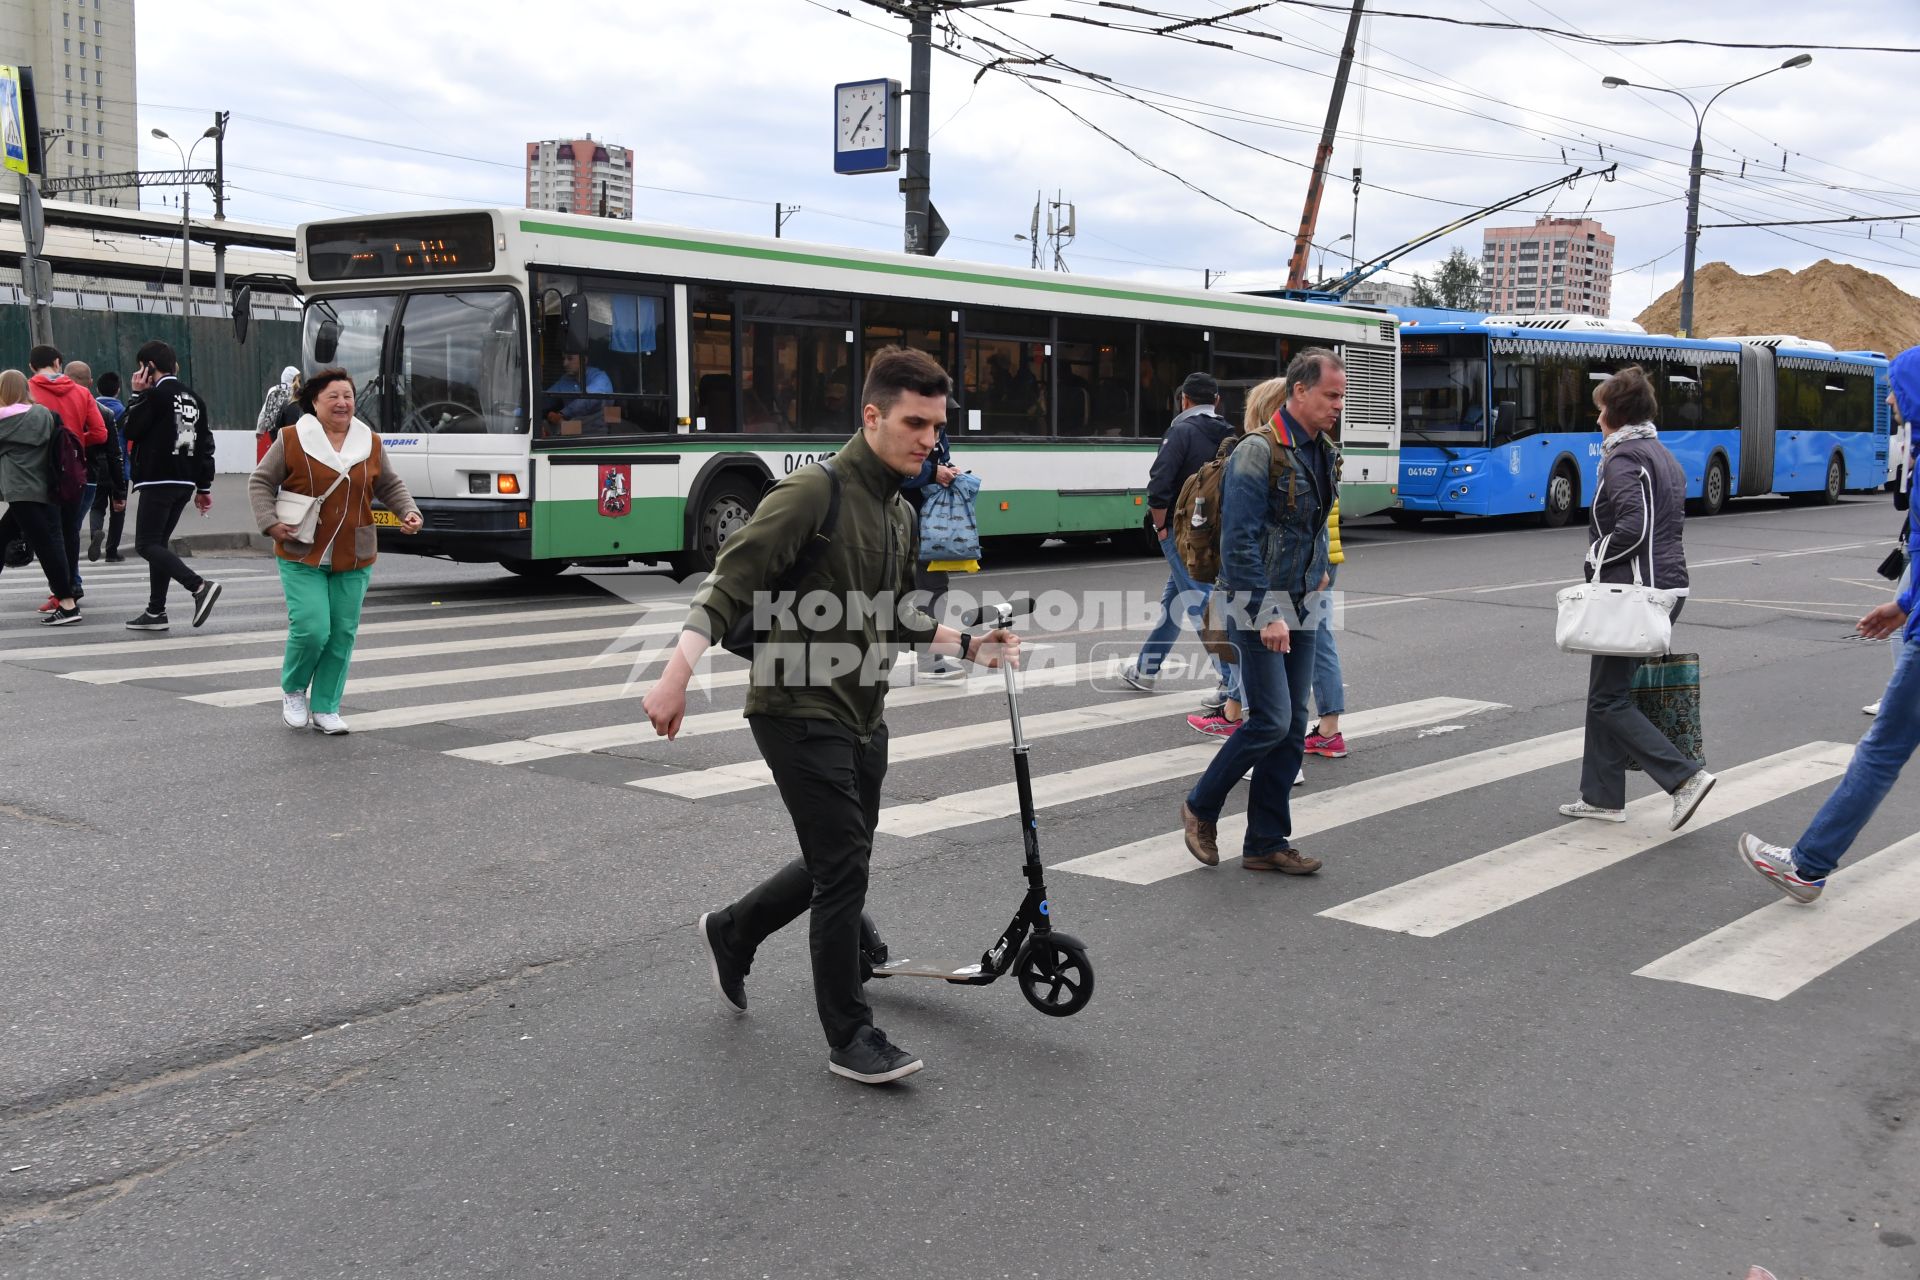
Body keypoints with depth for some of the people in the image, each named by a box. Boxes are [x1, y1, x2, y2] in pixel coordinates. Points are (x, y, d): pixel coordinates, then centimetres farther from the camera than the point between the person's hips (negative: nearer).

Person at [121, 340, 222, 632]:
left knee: (146, 544, -5)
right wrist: (204, 487, 17)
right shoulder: (193, 397, 14)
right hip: (185, 483, 8)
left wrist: (137, 394, 3)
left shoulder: (155, 394, -10)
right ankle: (156, 612, 13)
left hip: (158, 482, -8)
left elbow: (129, 430, -4)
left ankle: (200, 586, -22)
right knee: (159, 542, 14)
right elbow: (206, 443, 14)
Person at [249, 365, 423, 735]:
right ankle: (293, 690, 17)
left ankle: (325, 709, 16)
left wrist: (409, 512, 0)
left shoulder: (370, 443, 7)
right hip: (302, 556, -3)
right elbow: (260, 482, 2)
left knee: (342, 633, 4)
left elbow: (390, 486, 17)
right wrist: (270, 522, -11)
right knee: (311, 629, -12)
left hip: (354, 559, 4)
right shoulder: (292, 440, -3)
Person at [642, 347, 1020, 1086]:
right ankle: (850, 1040, 5)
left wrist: (968, 645, 9)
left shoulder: (900, 514, 11)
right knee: (844, 867, -8)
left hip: (861, 715, 9)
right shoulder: (814, 493, -16)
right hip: (799, 712, -9)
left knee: (838, 864, 15)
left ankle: (730, 935, 40)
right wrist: (676, 678, -30)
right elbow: (731, 584, -21)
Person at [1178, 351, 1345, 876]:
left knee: (1293, 728, 6)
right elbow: (1240, 541, -20)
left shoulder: (1323, 453, 11)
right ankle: (1201, 808, 10)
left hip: (1300, 605, 8)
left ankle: (1266, 843, 14)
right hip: (1258, 602, -8)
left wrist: (1316, 587, 17)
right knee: (1270, 720, -12)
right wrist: (1266, 614, -23)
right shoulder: (1258, 452, -15)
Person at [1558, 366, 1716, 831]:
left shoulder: (1623, 458, -12)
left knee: (1609, 699, -4)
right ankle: (1602, 797, 17)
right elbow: (1675, 521, 18)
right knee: (1606, 694, 14)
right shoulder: (1665, 456, 17)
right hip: (1670, 586, 10)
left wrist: (1598, 557, -7)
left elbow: (1633, 526, -23)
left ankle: (1685, 776, -11)